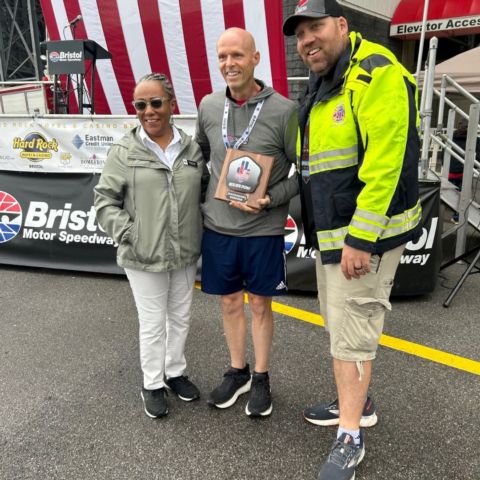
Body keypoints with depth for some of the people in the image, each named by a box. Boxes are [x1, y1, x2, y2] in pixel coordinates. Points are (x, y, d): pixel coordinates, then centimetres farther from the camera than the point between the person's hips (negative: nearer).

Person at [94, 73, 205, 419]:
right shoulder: (125, 152, -7)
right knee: (153, 323, 9)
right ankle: (153, 385, 30)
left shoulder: (192, 149, 2)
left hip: (186, 254, 4)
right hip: (144, 258, -3)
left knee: (181, 317, 18)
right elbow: (105, 200, -3)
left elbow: (203, 195, 11)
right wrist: (129, 234, -13)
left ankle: (176, 372, 41)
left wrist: (202, 236, 2)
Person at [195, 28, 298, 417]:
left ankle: (261, 378, 30)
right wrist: (203, 198, 10)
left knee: (260, 304, 11)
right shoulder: (208, 106, 1)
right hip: (217, 226, 4)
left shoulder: (284, 111, -11)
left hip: (263, 229, -3)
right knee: (230, 302, 15)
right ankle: (238, 372, 35)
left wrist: (270, 199, -19)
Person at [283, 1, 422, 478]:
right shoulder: (320, 88, 15)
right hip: (331, 231, 10)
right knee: (340, 323, 19)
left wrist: (360, 239, -25)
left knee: (351, 331, -2)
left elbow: (387, 162, -24)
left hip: (366, 234, -9)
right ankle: (356, 402, 37)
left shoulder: (377, 74, -15)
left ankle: (350, 439, 14)